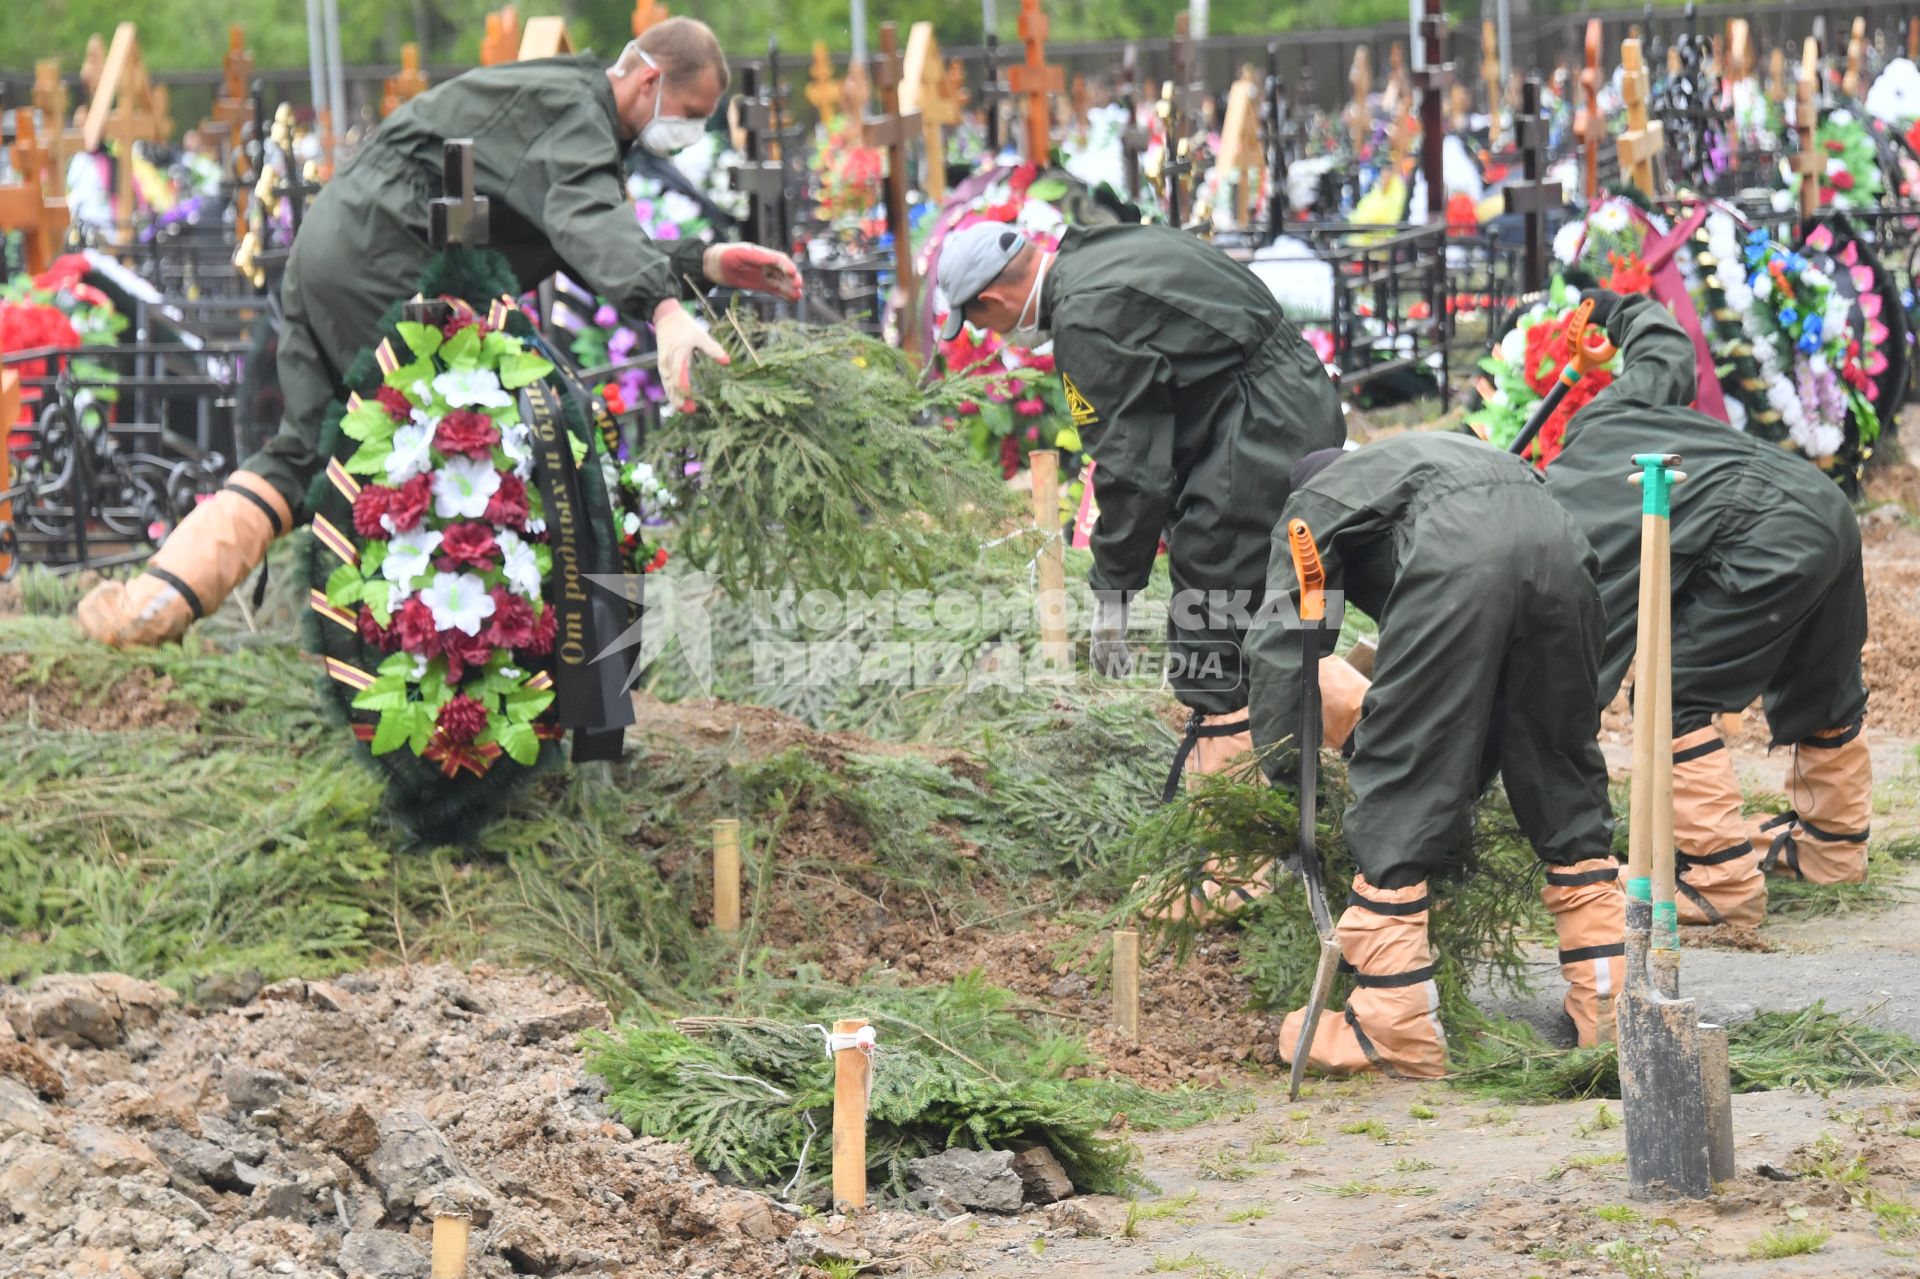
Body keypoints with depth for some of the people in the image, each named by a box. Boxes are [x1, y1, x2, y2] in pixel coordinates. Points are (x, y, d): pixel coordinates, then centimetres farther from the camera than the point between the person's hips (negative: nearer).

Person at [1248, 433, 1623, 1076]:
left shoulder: (1313, 502, 31)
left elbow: (1282, 642, 18)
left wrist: (1279, 765, 25)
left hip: (1458, 561, -6)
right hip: (1558, 541, 6)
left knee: (1397, 795, 3)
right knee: (1568, 791, 18)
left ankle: (1395, 1029, 3)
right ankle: (1608, 1008, 20)